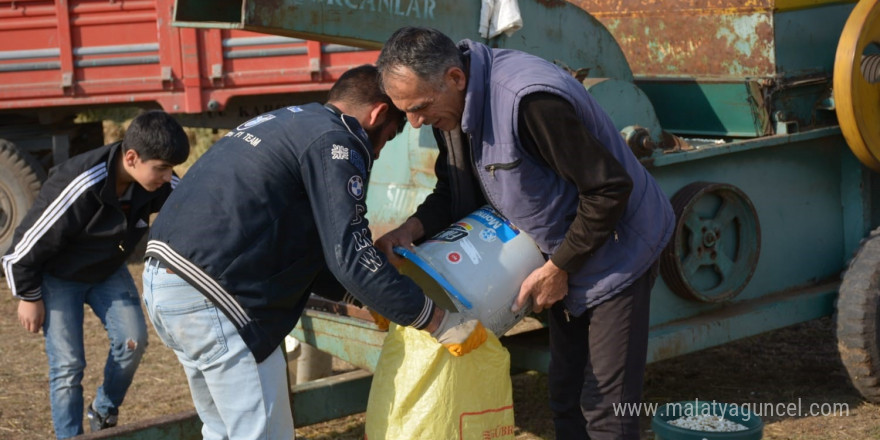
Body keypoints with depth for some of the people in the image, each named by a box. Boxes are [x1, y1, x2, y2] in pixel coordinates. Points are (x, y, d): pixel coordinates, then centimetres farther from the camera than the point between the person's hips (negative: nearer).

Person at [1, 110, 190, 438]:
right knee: (67, 364, -9)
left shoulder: (158, 183, -22)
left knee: (132, 341, -10)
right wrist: (29, 297, -11)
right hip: (58, 276, -5)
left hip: (108, 271, 5)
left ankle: (104, 413, 15)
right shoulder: (78, 189, -37)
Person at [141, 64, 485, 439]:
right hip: (208, 296, -10)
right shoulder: (335, 142, -7)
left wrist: (359, 294, 24)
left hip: (164, 279, 10)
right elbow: (351, 257, -15)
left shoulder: (284, 123, 22)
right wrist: (440, 322, -9)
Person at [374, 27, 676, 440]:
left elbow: (610, 188, -29)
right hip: (563, 255, 9)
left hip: (614, 250, -8)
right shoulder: (453, 104, -6)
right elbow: (455, 189, 8)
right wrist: (413, 228, -13)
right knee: (565, 395, 16)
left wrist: (558, 268, -21)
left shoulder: (530, 99, -33)